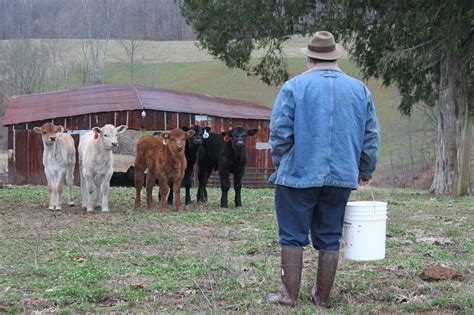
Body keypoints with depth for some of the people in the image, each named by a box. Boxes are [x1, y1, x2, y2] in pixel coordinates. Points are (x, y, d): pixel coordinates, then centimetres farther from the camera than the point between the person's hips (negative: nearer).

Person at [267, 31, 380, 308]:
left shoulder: (294, 87, -4)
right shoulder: (360, 90, 6)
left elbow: (280, 132, -6)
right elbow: (372, 137, 10)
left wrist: (281, 165, 10)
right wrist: (366, 171, 22)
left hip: (299, 175, -3)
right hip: (341, 178, 3)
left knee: (293, 236, 5)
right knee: (330, 239, 9)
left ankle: (290, 295, 5)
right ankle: (323, 297, 15)